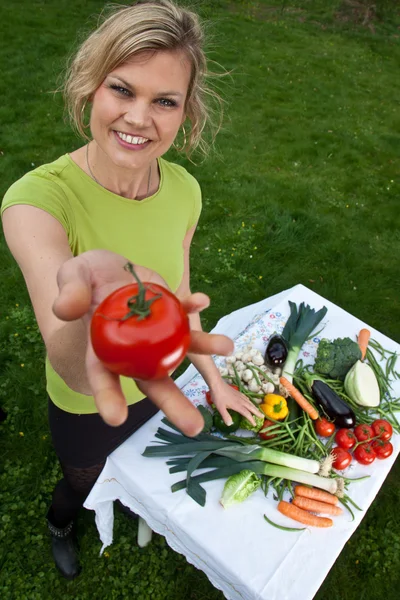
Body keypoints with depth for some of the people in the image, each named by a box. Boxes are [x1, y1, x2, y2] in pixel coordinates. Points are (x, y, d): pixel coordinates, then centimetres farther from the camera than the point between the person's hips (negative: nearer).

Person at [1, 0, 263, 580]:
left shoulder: (184, 190, -16)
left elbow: (179, 296, -2)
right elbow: (72, 368, -48)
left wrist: (213, 378, 2)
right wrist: (94, 312, -70)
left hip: (156, 385, 4)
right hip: (82, 403, -3)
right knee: (82, 481, 29)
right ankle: (60, 526, 69)